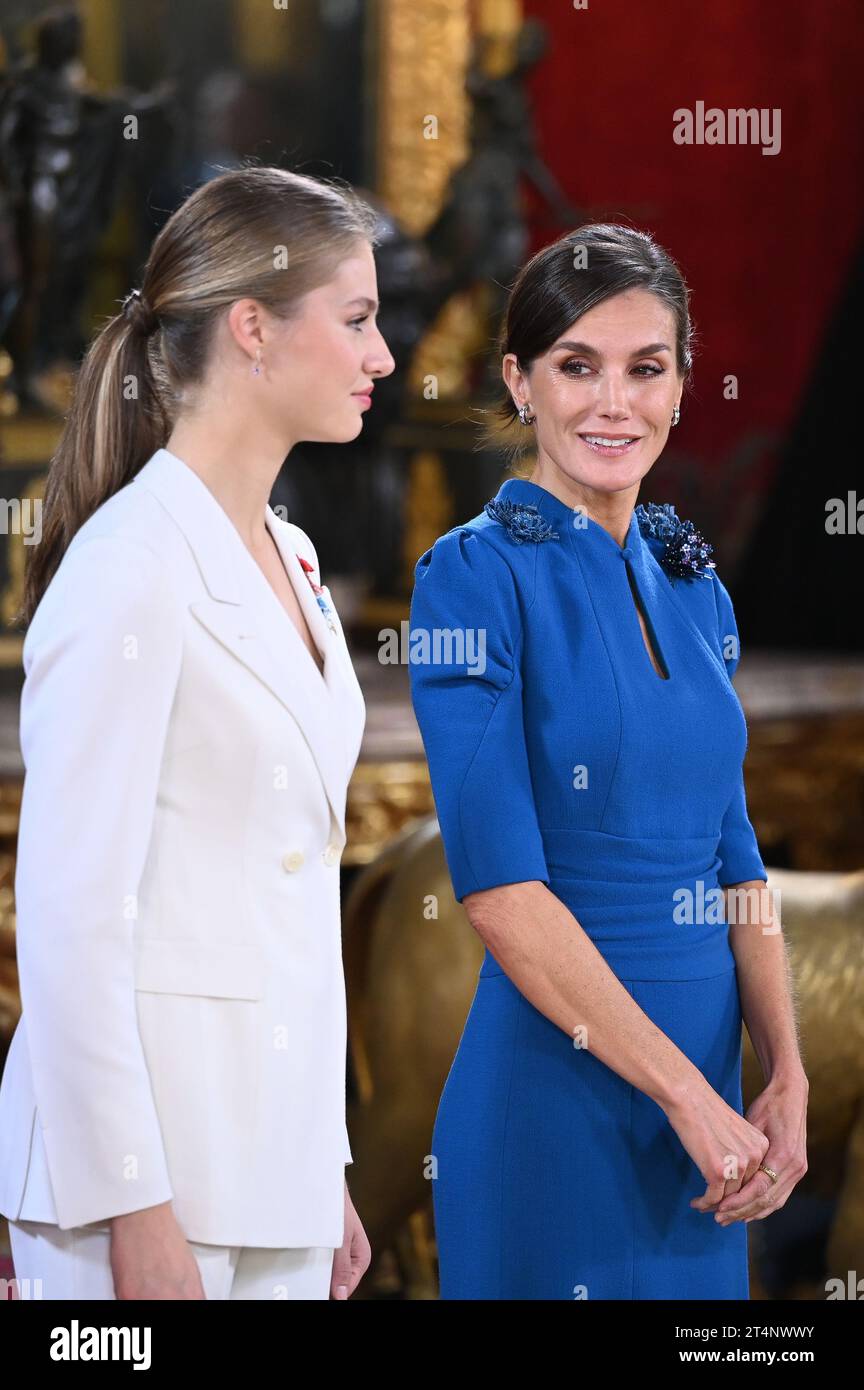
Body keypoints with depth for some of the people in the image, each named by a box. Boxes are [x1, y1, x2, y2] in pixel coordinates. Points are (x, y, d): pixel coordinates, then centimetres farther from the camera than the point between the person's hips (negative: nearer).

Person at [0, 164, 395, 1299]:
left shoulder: (288, 558, 14)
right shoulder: (131, 567, -13)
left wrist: (324, 1174, 17)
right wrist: (136, 1212, -18)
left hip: (274, 1151, 8)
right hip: (155, 1157, -8)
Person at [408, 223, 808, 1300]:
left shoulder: (693, 589, 11)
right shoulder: (477, 575, -10)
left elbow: (735, 862, 13)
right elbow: (501, 886, -17)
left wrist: (785, 1082, -1)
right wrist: (691, 1097, -16)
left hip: (706, 1093, 6)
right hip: (556, 1087, -6)